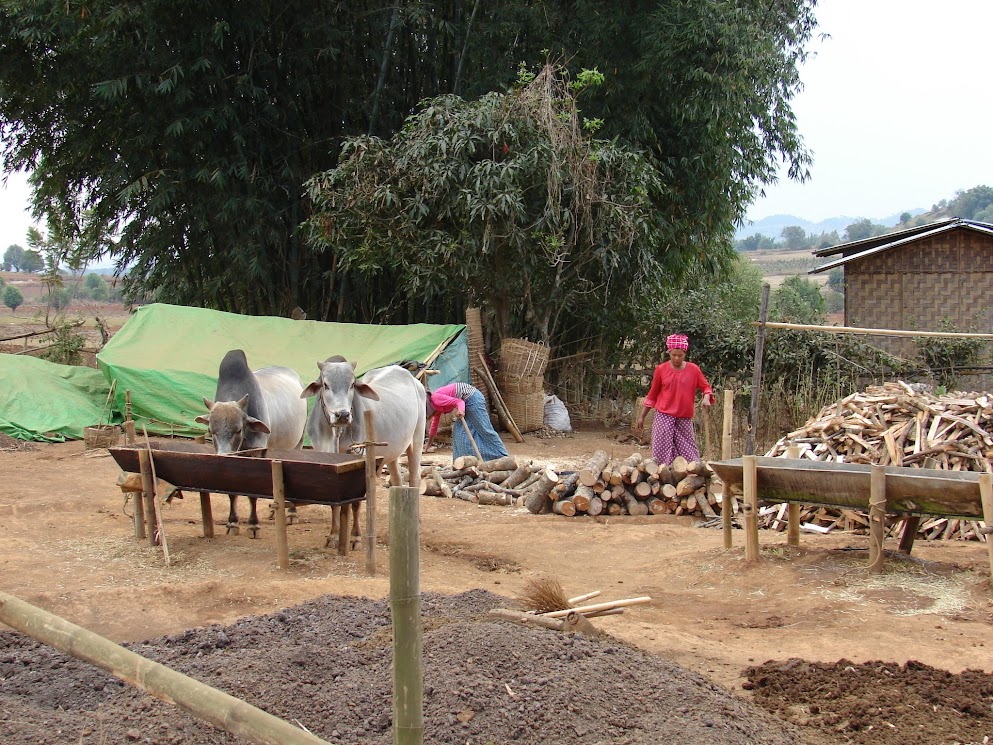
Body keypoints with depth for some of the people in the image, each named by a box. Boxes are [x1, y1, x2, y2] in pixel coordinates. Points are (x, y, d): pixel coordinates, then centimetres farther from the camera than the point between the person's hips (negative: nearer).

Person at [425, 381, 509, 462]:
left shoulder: (435, 398, -12)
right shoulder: (436, 407, 17)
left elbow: (459, 401, -18)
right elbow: (434, 425, 30)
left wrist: (461, 410, -40)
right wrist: (428, 444, 38)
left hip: (472, 397, -10)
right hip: (468, 400, 10)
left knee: (484, 429, -9)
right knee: (459, 430, 9)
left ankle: (503, 458, -7)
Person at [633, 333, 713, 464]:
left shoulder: (693, 369, 2)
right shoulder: (661, 369, 1)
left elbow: (705, 387, 10)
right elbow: (652, 395, 8)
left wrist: (706, 398, -14)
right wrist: (641, 417, 8)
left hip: (685, 418, 1)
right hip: (664, 416, -1)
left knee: (688, 451, 2)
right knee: (662, 450, -6)